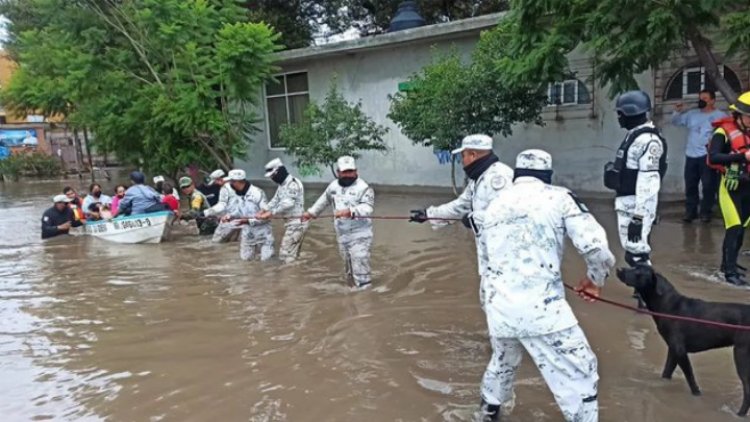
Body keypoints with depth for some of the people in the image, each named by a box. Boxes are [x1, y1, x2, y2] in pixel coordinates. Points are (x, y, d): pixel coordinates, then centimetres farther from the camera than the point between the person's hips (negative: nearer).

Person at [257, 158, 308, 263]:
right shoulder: (282, 184, 16)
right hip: (290, 222, 10)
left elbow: (287, 204, -25)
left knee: (286, 254, -10)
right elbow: (275, 200, 11)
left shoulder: (293, 183, -17)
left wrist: (271, 213, -24)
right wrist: (263, 210, -3)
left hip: (296, 222, -10)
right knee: (292, 253, 14)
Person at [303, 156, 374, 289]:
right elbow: (324, 200, 25)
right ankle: (354, 285, 31)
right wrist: (311, 212, 33)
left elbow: (367, 208, -29)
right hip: (342, 234, 7)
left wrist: (349, 211, -44)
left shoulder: (363, 188, -15)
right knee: (349, 264, 17)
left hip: (359, 235, -7)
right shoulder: (334, 186, 7)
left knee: (359, 266, -13)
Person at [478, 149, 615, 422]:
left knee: (503, 360, 31)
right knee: (579, 374, 9)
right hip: (541, 307, -6)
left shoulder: (494, 204, 15)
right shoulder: (558, 197, 0)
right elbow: (596, 246, -8)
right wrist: (595, 279, 11)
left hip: (499, 307, 6)